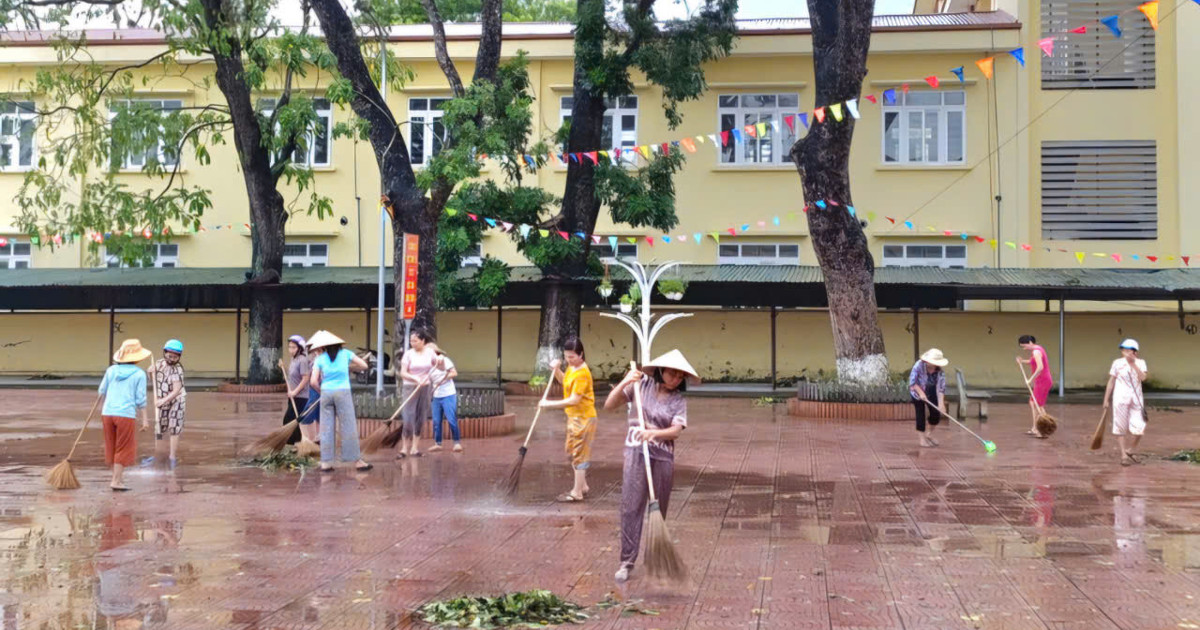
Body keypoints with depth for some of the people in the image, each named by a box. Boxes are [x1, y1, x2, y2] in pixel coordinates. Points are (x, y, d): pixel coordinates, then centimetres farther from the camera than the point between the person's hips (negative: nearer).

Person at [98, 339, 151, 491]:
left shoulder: (111, 370, 7)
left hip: (108, 413, 4)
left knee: (112, 446, 17)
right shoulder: (139, 374, -3)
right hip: (126, 414, -4)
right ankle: (116, 481, 4)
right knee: (123, 449, 5)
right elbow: (140, 399, -5)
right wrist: (144, 419, 1)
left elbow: (102, 392, 15)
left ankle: (118, 475, 30)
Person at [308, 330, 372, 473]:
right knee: (349, 428, 1)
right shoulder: (345, 353, 7)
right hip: (343, 392, -1)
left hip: (326, 393, 1)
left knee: (326, 428, 6)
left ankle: (325, 463, 6)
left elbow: (314, 381, -1)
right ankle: (357, 461, 3)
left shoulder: (320, 359, 5)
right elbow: (364, 365, 12)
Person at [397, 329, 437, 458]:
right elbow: (403, 373, -9)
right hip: (410, 388, -3)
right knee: (408, 419, -8)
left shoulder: (430, 352, 3)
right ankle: (404, 448, -1)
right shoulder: (409, 354, -5)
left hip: (425, 388, 3)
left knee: (420, 419, 4)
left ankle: (414, 448, 12)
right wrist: (416, 379, -23)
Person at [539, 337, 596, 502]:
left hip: (583, 417, -10)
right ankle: (582, 486, 30)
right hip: (573, 416, 10)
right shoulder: (572, 366, 5)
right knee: (572, 452, 18)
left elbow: (574, 400, -25)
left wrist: (550, 404, -20)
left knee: (579, 454, -1)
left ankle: (577, 492, 7)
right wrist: (556, 370, 3)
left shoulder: (582, 373, -23)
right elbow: (564, 381, 24)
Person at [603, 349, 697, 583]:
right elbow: (609, 405, -3)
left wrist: (653, 433, -31)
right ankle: (627, 561, -2)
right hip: (636, 452, -2)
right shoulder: (642, 384, -1)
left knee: (659, 510, 9)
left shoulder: (679, 399, 1)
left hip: (663, 456, 2)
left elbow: (676, 430, -13)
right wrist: (625, 382, -17)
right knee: (631, 507, -6)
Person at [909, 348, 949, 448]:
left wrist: (941, 403, -27)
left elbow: (941, 388, -21)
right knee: (921, 415, -5)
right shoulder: (919, 366, -27)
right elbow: (912, 382, -23)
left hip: (931, 393, 3)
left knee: (936, 415, -1)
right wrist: (921, 392, -29)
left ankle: (929, 434, 24)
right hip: (918, 392, -3)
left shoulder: (940, 371, -18)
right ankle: (923, 438, 7)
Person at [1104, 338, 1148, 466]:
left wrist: (1133, 364, -20)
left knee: (1139, 428, -2)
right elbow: (1111, 382, 4)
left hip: (1136, 398, 2)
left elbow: (1143, 377, -15)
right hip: (1121, 398, -2)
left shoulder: (1140, 363, 3)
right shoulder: (1117, 363, 0)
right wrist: (1106, 399, 3)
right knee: (1121, 428, 0)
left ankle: (1129, 452, 20)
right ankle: (1123, 455, 8)